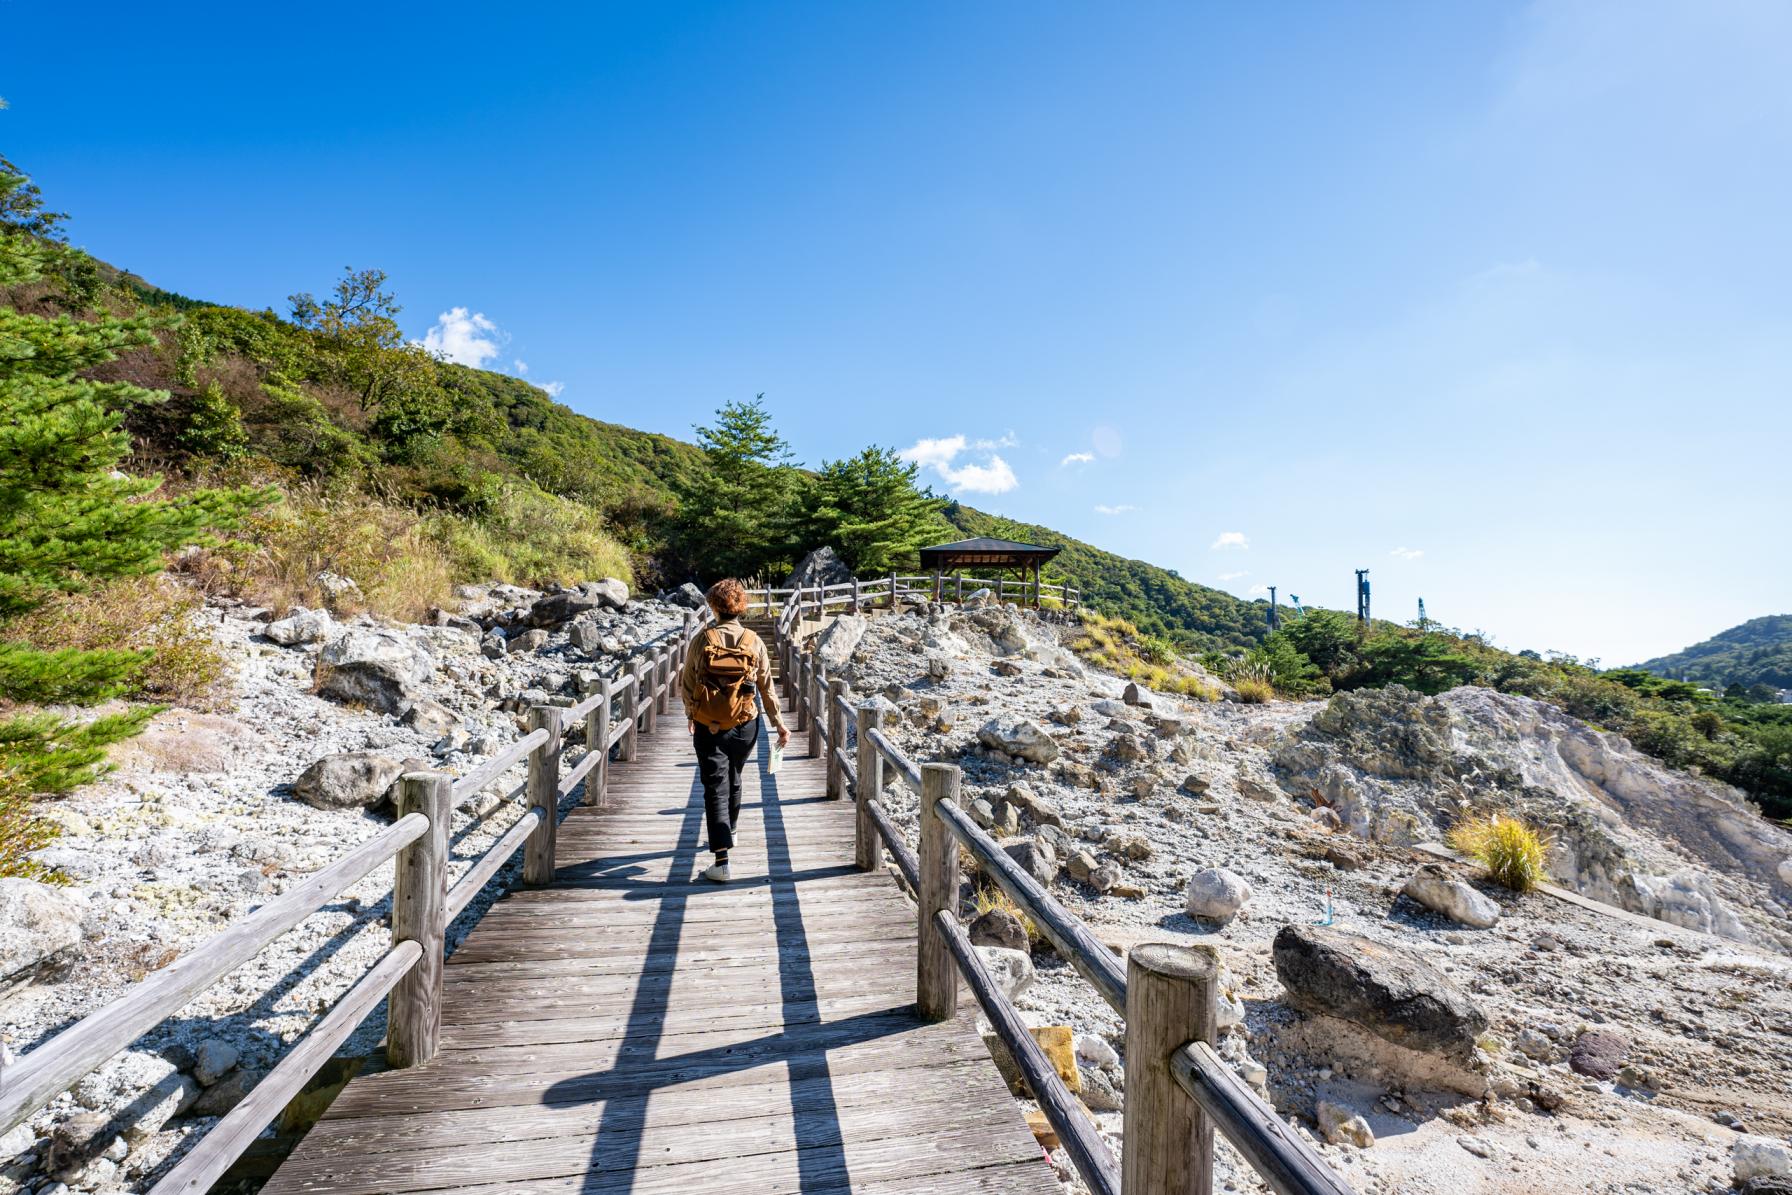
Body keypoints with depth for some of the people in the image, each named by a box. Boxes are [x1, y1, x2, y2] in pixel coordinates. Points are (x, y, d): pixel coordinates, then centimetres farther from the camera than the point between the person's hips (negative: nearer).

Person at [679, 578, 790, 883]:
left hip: (707, 727, -2)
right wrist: (779, 723, 9)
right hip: (744, 726, 2)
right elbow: (767, 688, 0)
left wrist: (690, 714, 17)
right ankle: (729, 832, 45)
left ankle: (722, 861, -8)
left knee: (715, 788, 0)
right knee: (733, 780, 24)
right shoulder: (755, 642, -5)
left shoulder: (702, 640, -8)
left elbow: (685, 684, -1)